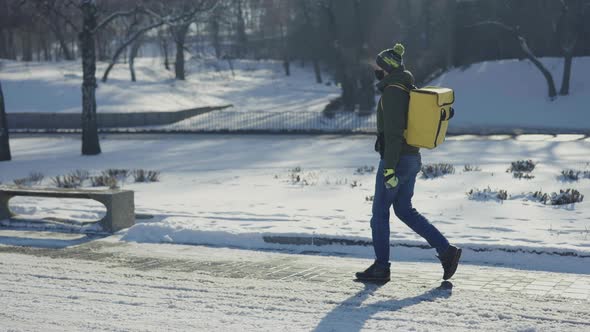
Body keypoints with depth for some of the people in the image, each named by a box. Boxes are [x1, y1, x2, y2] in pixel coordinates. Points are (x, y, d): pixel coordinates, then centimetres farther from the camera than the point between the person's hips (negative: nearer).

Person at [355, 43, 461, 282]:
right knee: (405, 211, 16)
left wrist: (389, 168, -23)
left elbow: (393, 132, -23)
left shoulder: (392, 92, -17)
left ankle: (381, 268, 13)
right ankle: (446, 251, 9)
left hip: (396, 160, -9)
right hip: (413, 158, 9)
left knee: (380, 212, 4)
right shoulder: (410, 90, 13)